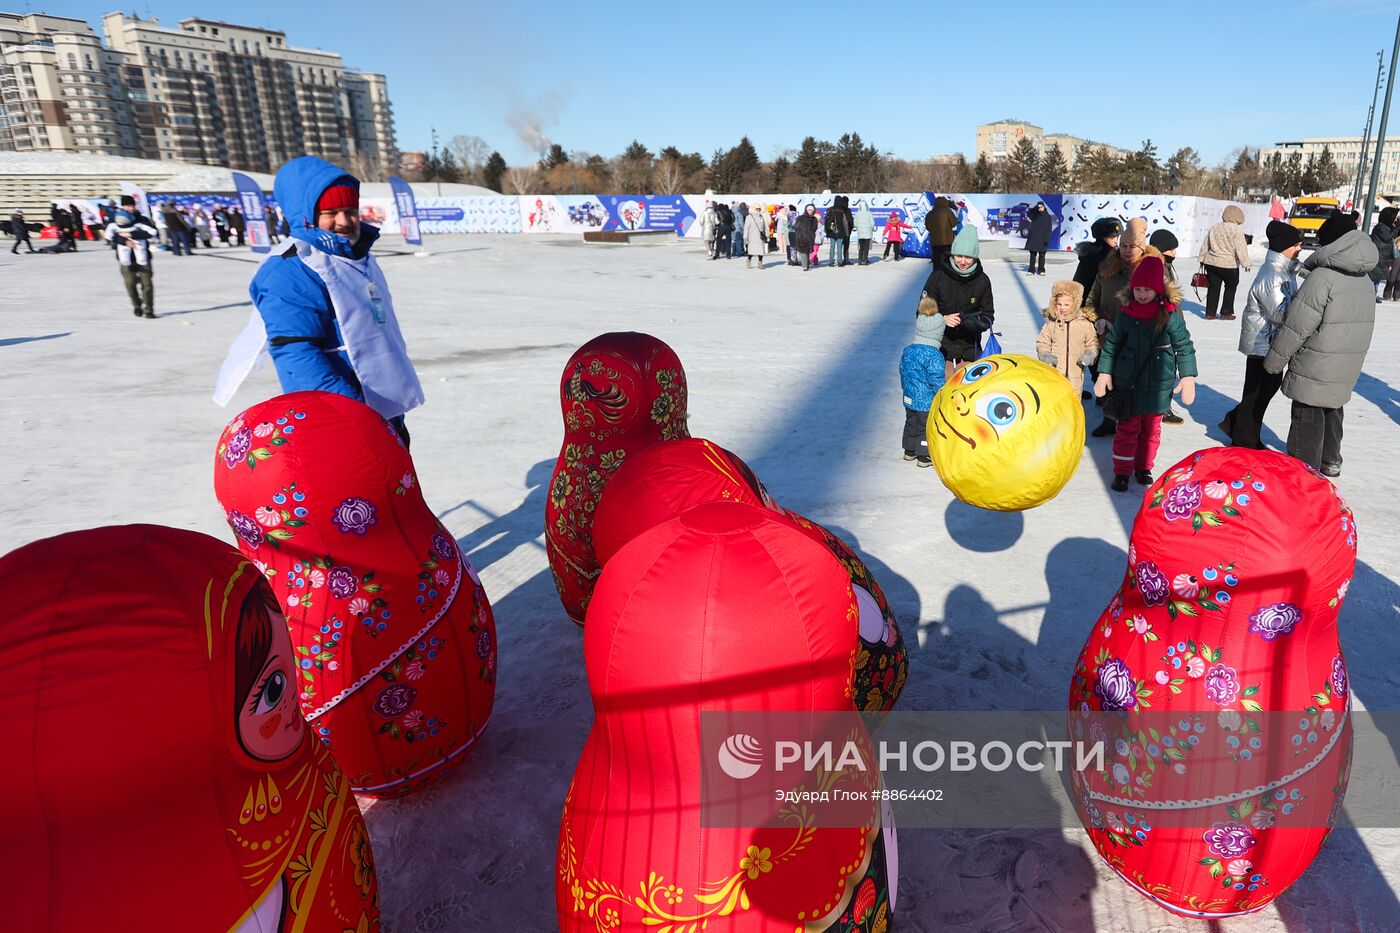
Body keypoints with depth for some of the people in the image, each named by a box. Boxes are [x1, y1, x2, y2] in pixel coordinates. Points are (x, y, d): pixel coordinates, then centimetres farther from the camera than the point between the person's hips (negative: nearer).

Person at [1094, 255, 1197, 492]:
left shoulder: (1171, 316, -8)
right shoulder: (1127, 315, -5)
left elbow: (1184, 347, -3)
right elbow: (1111, 345, 4)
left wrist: (1188, 377, -6)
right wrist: (1104, 373, 0)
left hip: (1158, 387, 0)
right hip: (1128, 385, 0)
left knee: (1151, 430, 14)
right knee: (1127, 429, 5)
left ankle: (1144, 467, 30)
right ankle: (1122, 471, 15)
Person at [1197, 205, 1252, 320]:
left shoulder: (1214, 228, 9)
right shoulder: (1237, 230, -10)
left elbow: (1205, 245, 15)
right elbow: (1241, 249, -13)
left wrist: (1202, 259, 25)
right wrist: (1245, 263, -7)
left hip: (1211, 262, 5)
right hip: (1229, 264, -5)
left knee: (1213, 288, 11)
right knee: (1230, 288, 11)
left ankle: (1210, 313, 9)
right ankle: (1226, 313, 11)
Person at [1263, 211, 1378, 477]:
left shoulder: (1322, 277, -20)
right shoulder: (1364, 280, 9)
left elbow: (1297, 326, -19)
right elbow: (1362, 325, 16)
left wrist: (1275, 359, -9)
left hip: (1315, 369, -8)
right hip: (1346, 369, 8)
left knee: (1308, 418, 0)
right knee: (1332, 411, 23)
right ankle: (1330, 461, 37)